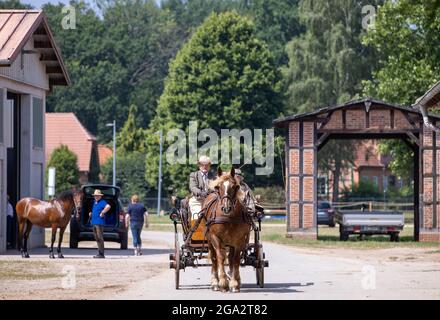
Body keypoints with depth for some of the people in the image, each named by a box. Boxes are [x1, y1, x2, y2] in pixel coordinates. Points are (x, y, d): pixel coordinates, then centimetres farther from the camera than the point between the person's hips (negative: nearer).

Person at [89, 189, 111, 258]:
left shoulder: (102, 202, -11)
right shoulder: (95, 202, 19)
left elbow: (108, 206, -30)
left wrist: (102, 213, -23)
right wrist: (91, 214, 15)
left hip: (99, 222, -10)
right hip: (94, 222, 10)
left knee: (100, 238, -10)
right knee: (97, 238, 12)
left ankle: (101, 254, -9)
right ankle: (99, 253, 16)